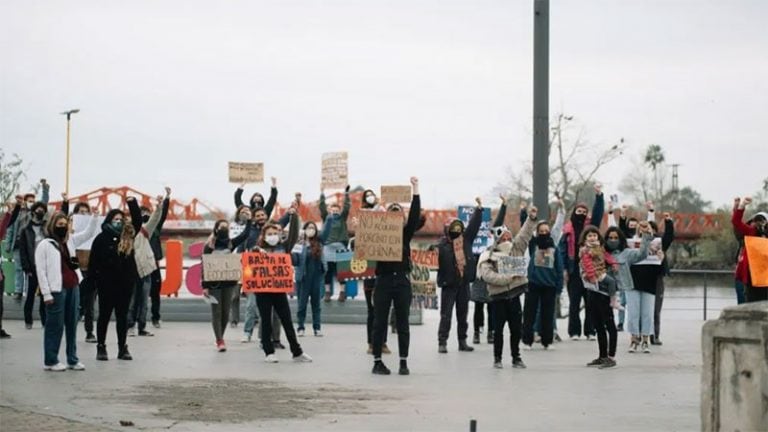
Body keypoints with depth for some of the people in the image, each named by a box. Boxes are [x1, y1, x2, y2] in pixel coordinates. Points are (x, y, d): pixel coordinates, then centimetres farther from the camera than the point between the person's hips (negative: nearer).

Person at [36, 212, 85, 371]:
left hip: (73, 288, 7)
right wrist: (46, 294, -11)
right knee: (55, 326, -3)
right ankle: (51, 361, 4)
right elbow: (41, 270, -6)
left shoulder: (69, 243, 17)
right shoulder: (44, 245, -2)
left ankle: (72, 359, 15)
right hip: (57, 290, -7)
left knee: (72, 324, 9)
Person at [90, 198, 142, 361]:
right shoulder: (102, 238, -4)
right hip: (107, 283, -3)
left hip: (126, 282, 3)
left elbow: (137, 220, 2)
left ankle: (123, 348, 14)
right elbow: (93, 262, -4)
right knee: (104, 315, 5)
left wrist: (132, 203, -10)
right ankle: (101, 347, 12)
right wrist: (95, 280, -9)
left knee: (122, 316, 8)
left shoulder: (128, 235, 5)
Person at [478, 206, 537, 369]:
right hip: (499, 296, -4)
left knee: (516, 328, 7)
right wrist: (507, 278, -23)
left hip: (514, 295, 4)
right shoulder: (489, 256, -7)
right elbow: (487, 275, -19)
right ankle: (497, 358, 12)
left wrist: (532, 218, -7)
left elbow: (525, 234, 5)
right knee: (499, 328, 2)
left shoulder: (516, 249, 9)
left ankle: (516, 357, 19)